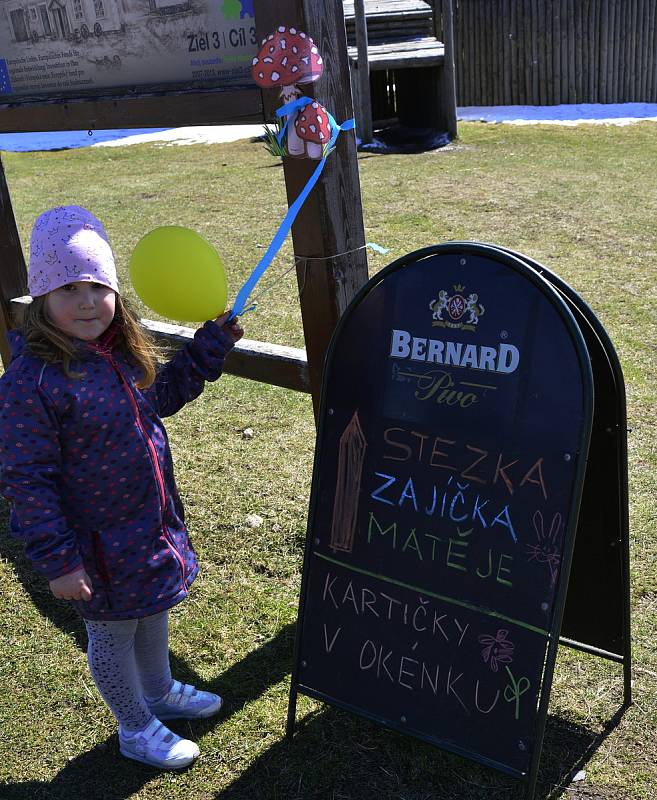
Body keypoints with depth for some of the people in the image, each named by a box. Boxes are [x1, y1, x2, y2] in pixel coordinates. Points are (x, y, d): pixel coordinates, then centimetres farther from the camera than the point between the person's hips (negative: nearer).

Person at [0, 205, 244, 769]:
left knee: (153, 611, 27)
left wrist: (212, 343, 8)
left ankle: (160, 692, 54)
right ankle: (135, 730, 40)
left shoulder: (121, 351, -4)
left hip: (154, 520, 7)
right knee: (113, 633, 16)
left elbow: (162, 395, 16)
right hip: (100, 544, -7)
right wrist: (56, 560, -19)